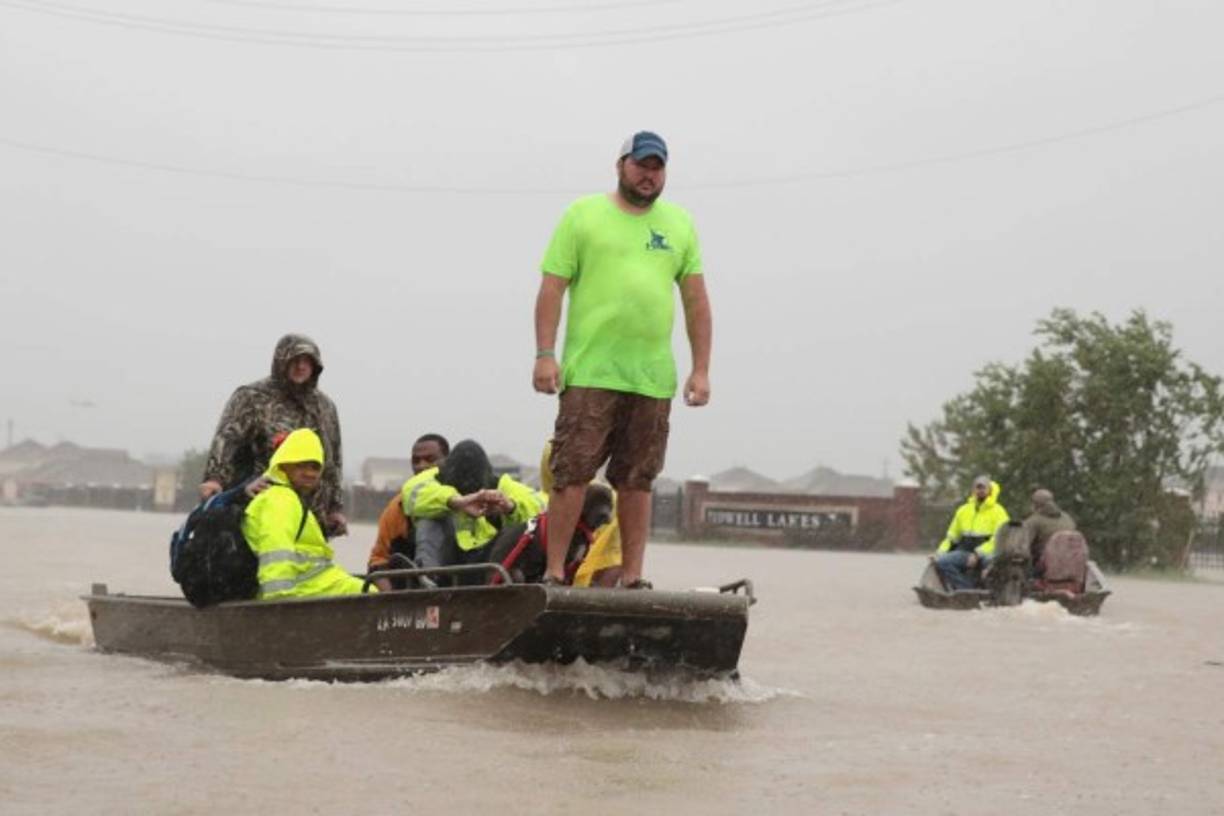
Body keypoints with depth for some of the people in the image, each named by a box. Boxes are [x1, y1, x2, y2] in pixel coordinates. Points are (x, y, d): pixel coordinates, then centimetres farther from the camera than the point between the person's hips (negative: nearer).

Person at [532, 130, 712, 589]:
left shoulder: (679, 225, 15)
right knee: (571, 475, -7)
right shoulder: (583, 215, 5)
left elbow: (696, 300, 14)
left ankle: (632, 578, 12)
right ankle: (554, 573, -2)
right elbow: (552, 288, 1)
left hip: (653, 379, 3)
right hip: (589, 374, -3)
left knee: (637, 483, 7)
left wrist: (701, 370, 7)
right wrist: (545, 354, -8)